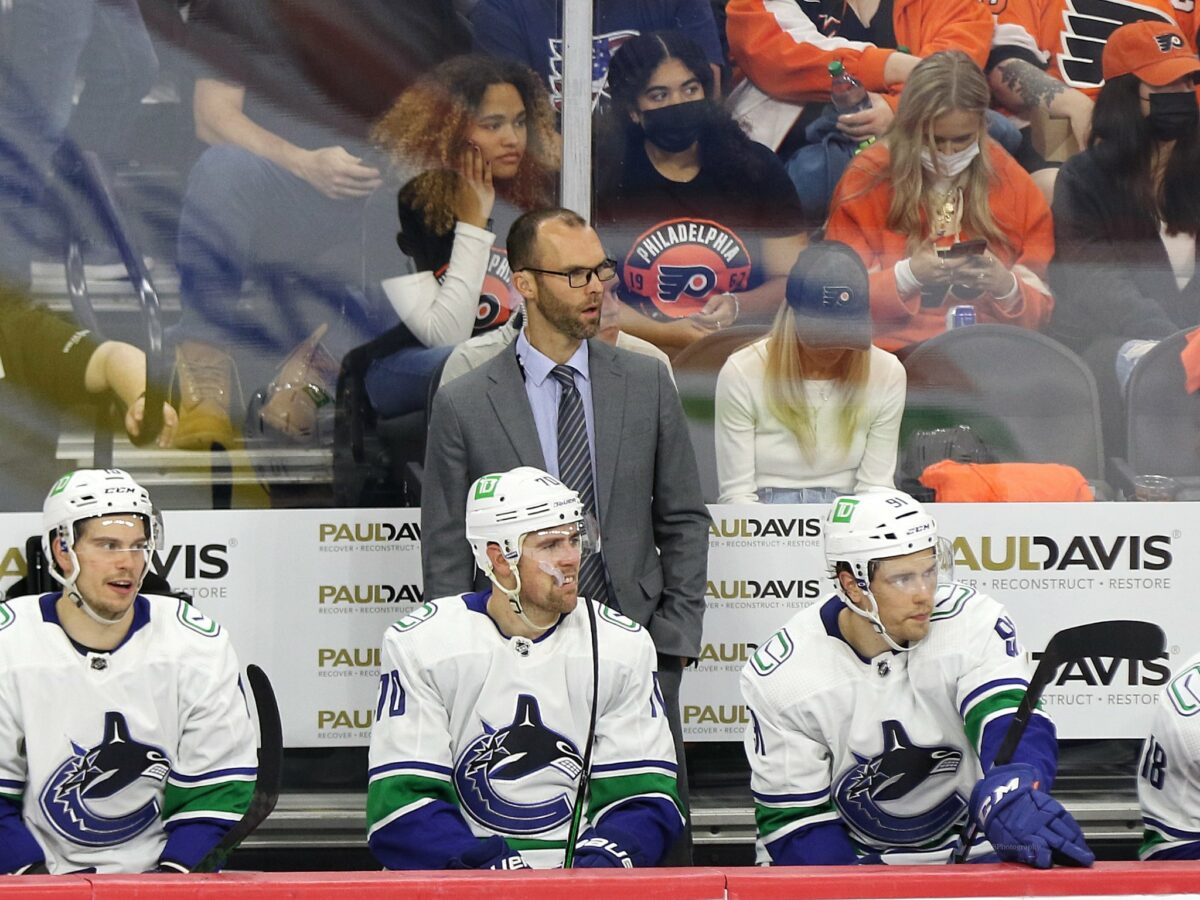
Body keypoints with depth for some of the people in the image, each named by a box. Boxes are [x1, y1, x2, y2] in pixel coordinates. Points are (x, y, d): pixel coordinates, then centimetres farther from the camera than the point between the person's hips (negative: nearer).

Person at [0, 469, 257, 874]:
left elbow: (218, 790, 0)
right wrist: (39, 880, -13)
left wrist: (172, 878, -12)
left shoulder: (198, 645, 0)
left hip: (157, 873, 1)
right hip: (39, 871, -1)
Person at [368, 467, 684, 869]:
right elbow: (400, 802, -5)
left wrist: (602, 858, -17)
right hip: (459, 879, -2)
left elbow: (646, 797, 4)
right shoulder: (418, 643, -1)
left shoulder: (624, 645, 5)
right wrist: (488, 866, -21)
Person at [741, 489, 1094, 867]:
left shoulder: (975, 621, -15)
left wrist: (1011, 797, -51)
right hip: (850, 863, 0)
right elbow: (794, 817, -9)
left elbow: (1016, 726, -28)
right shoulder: (783, 674, -14)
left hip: (974, 853, 0)